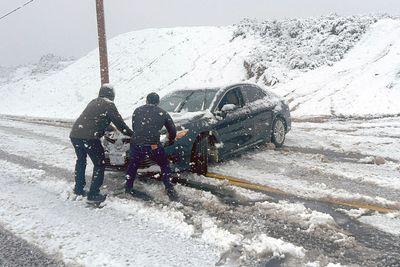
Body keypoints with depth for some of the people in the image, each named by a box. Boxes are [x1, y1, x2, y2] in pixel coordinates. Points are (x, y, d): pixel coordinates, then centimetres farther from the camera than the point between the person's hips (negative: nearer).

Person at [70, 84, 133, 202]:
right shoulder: (108, 105, 1)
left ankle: (79, 189, 33)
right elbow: (119, 122, 1)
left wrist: (110, 128, 49)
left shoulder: (93, 102, 23)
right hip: (89, 137, -8)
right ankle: (93, 193, 6)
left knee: (81, 161, 26)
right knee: (99, 165, 6)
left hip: (74, 134, 8)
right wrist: (132, 134, 12)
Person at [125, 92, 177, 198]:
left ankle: (128, 188, 32)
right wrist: (171, 140, 38)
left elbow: (134, 127, 19)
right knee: (165, 165, 19)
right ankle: (170, 190, 12)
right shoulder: (162, 113, 12)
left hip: (136, 144, 2)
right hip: (153, 146, -2)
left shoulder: (137, 110, 16)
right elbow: (172, 130, 17)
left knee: (133, 165, 28)